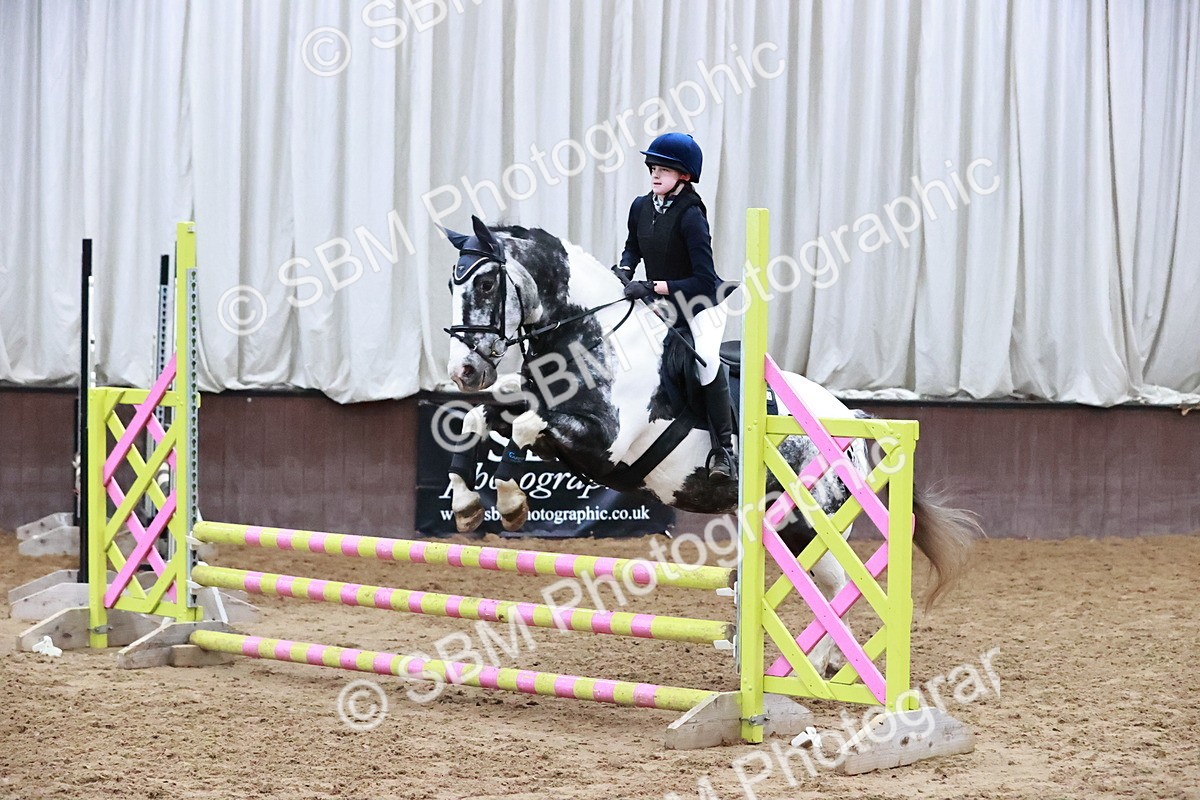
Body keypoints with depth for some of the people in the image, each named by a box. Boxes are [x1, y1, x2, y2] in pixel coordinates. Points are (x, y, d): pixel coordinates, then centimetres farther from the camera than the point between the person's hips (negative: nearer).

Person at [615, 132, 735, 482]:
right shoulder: (641, 207, -2)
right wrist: (624, 269, 0)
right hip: (658, 306, 8)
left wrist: (654, 287, -29)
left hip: (701, 304, -8)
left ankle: (724, 448, -24)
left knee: (706, 356, -32)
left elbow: (705, 280, -27)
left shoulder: (690, 216, -21)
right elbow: (633, 247, 21)